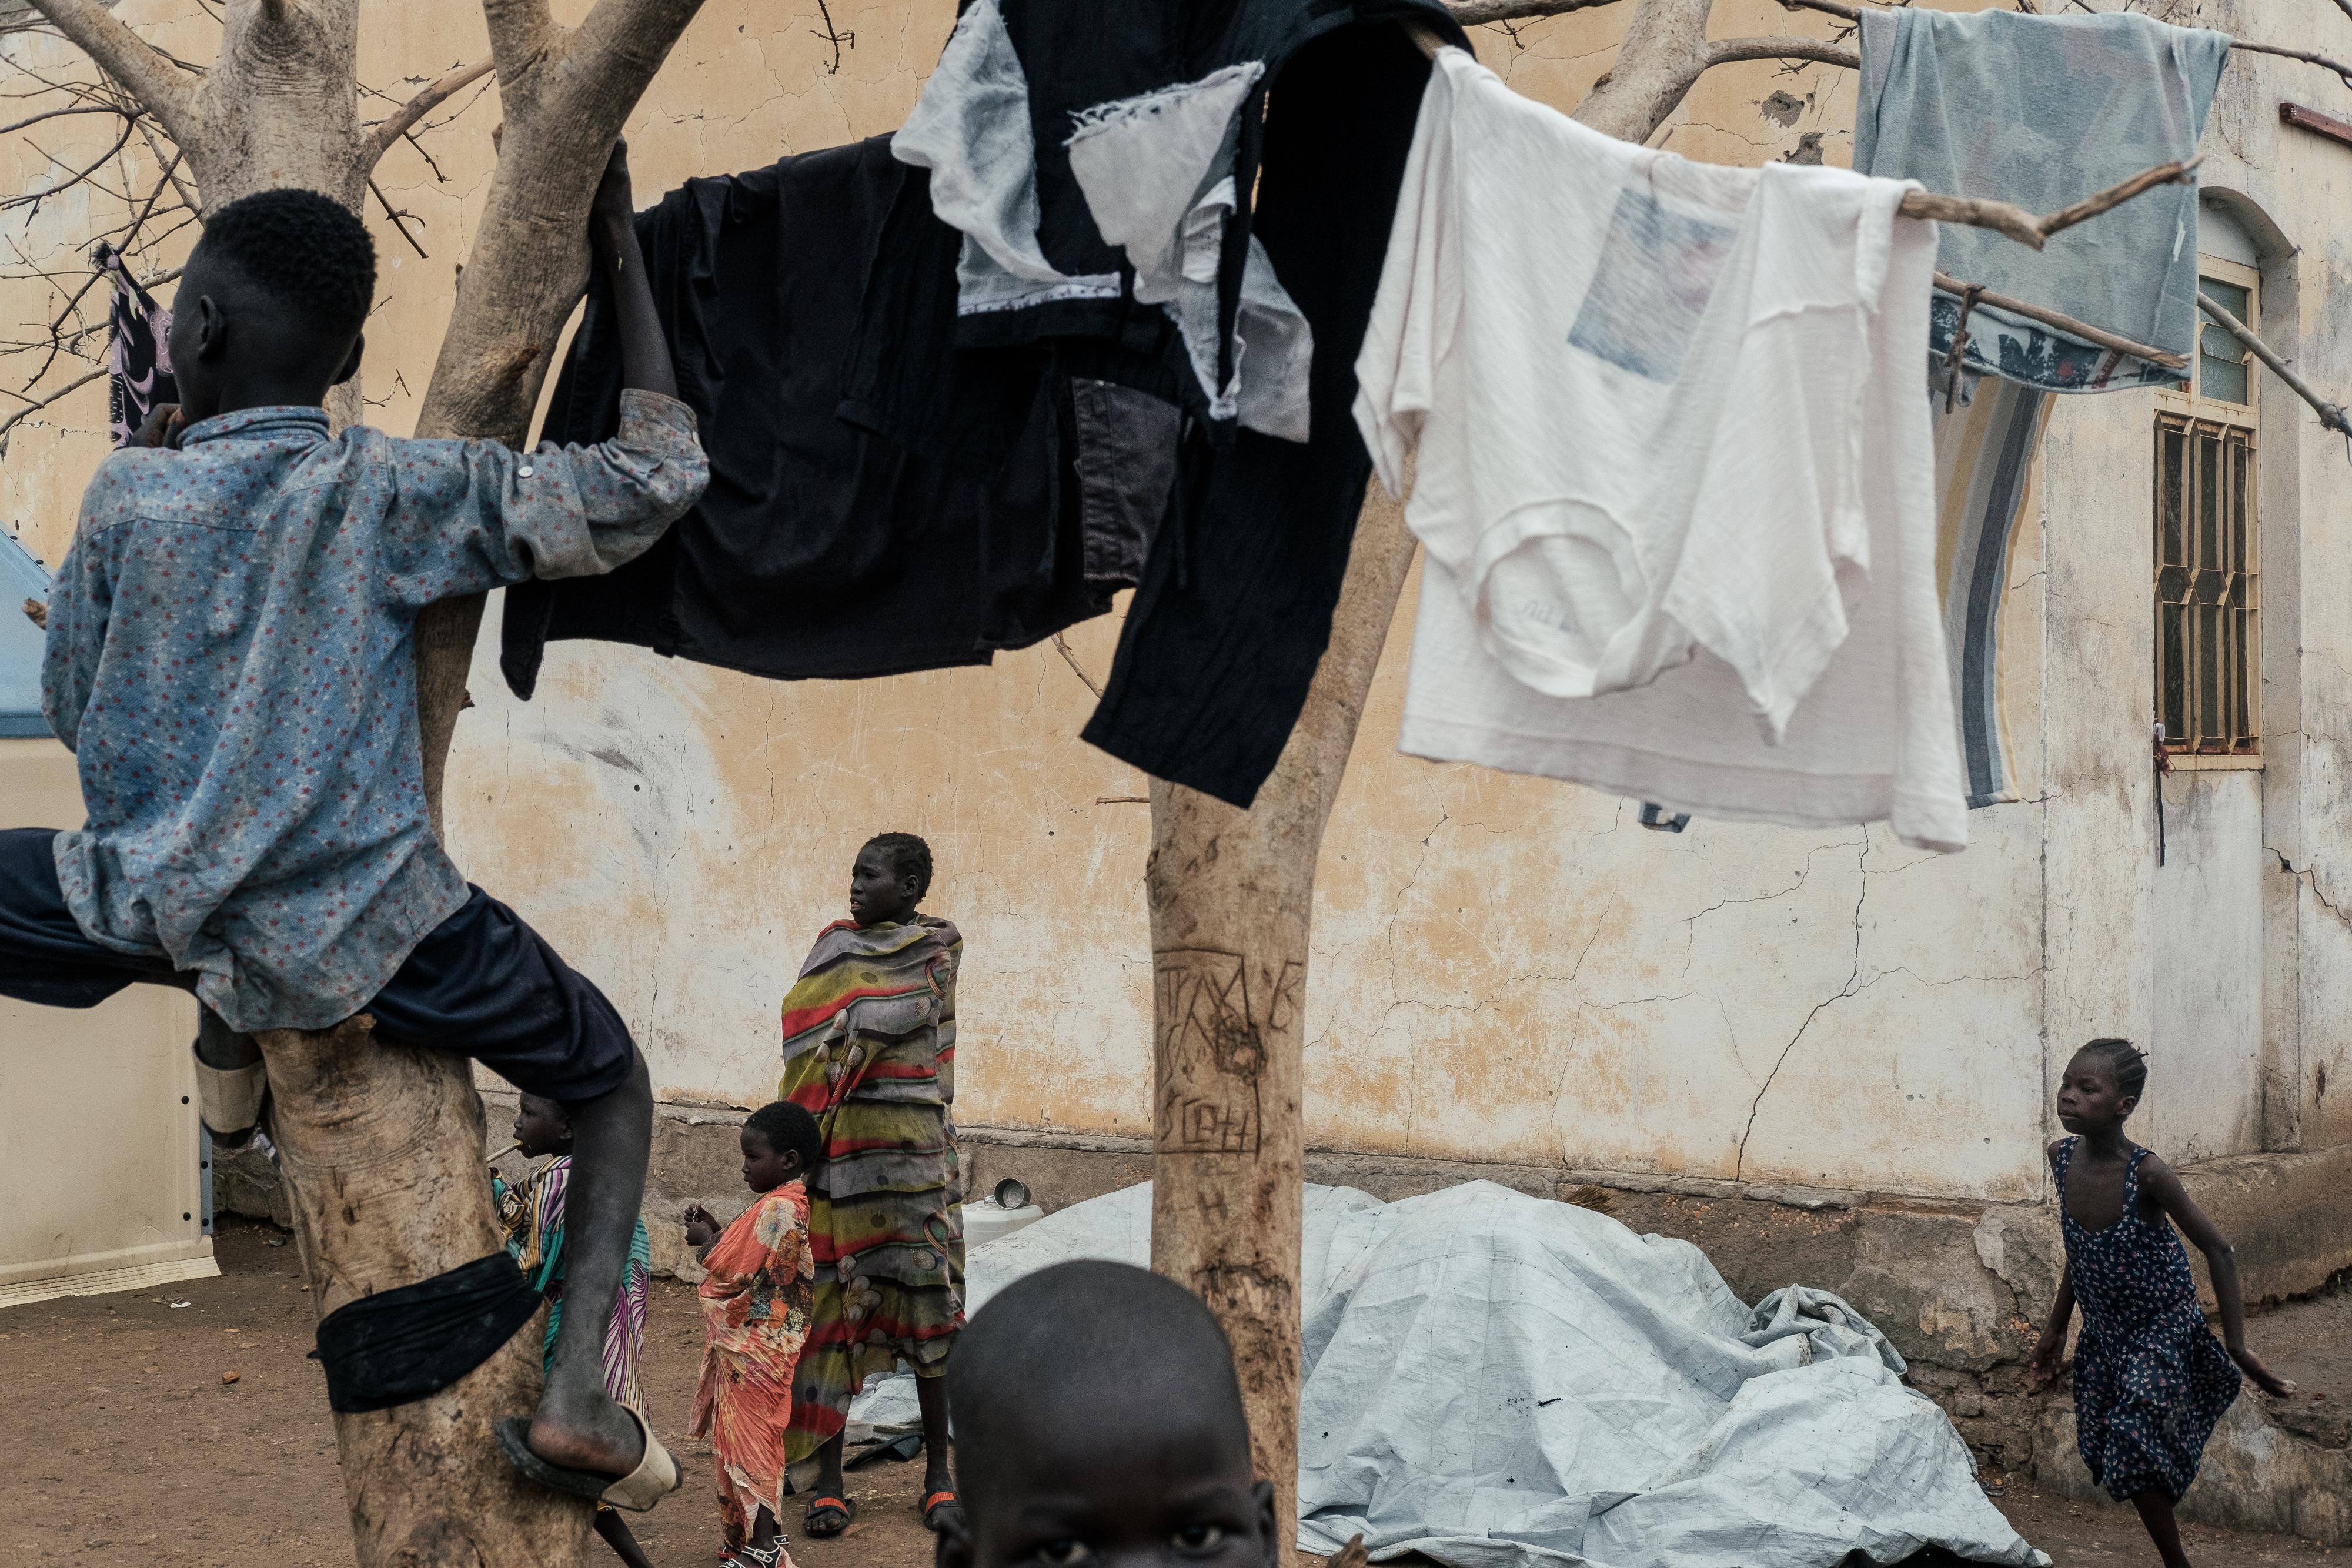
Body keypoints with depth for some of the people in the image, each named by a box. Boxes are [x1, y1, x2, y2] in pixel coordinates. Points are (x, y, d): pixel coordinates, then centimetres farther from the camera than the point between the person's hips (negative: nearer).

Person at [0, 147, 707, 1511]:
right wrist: (624, 260, 3)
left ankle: (221, 1013, 24)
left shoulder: (129, 495, -2)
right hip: (359, 932, -1)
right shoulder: (389, 492, -6)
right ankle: (580, 1385, -2)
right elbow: (655, 481, -6)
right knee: (613, 1078, 18)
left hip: (154, 913, 1)